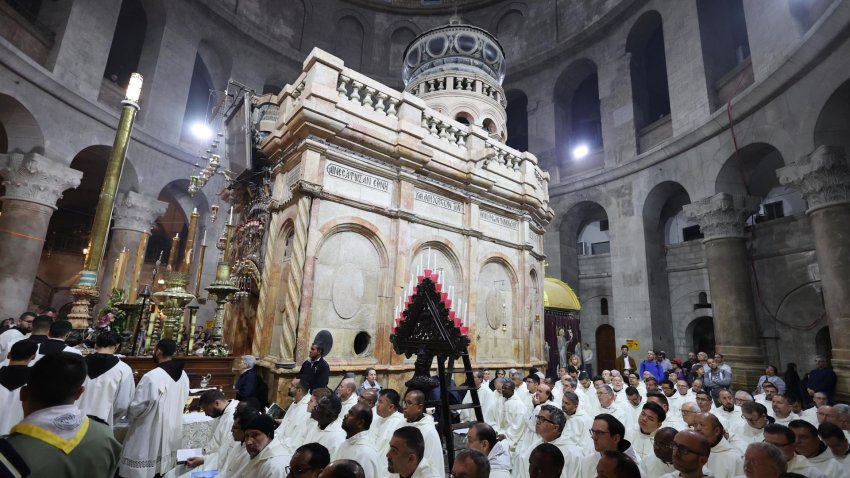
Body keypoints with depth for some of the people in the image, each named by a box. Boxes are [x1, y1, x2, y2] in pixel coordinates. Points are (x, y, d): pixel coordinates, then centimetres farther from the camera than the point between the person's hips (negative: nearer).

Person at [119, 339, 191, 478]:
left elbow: (137, 407, -16)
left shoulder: (151, 377, -24)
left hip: (150, 434, -6)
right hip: (172, 432, 6)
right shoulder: (183, 375, -3)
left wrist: (128, 415, 5)